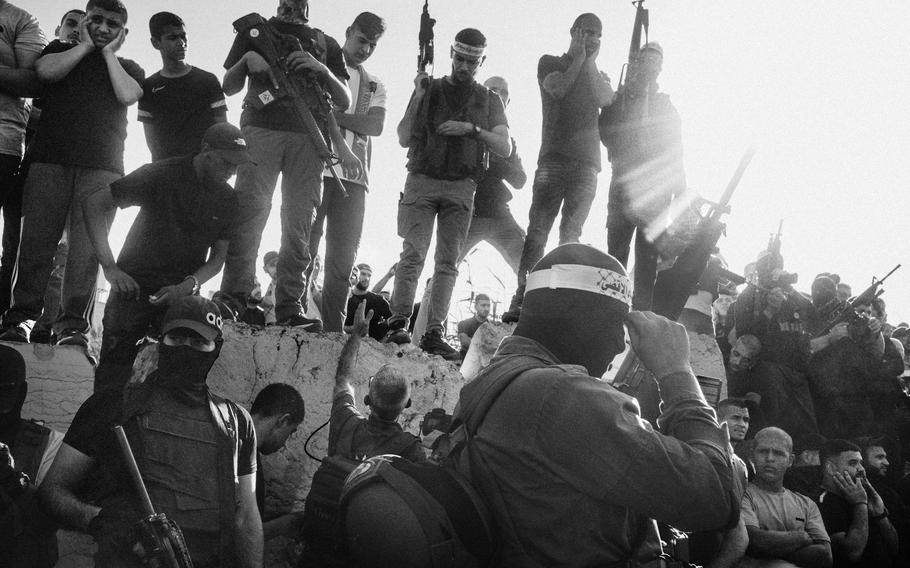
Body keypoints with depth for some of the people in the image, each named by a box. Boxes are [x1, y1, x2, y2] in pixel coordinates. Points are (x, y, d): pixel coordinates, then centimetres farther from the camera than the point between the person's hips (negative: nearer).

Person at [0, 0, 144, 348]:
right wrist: (86, 45, 9)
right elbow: (46, 71, -2)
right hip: (50, 160, 0)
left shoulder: (129, 68, 22)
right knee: (36, 240, -5)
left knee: (87, 246, -10)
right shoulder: (61, 50, 22)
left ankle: (73, 323, -10)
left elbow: (127, 95, 0)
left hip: (102, 166, 0)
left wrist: (108, 51, 9)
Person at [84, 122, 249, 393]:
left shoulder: (227, 198, 3)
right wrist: (109, 267, -18)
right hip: (135, 287, -3)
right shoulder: (162, 175, -11)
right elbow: (95, 204, -9)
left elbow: (217, 258, 9)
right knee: (113, 376, -10)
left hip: (183, 292, 3)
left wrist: (187, 286, -13)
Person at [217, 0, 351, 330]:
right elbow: (228, 87, 19)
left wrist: (320, 68, -1)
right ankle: (232, 297, -17)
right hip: (261, 127, -1)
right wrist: (246, 61, -1)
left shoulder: (326, 44, 25)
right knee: (249, 210, -15)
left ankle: (289, 309, -10)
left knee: (299, 222, -7)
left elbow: (345, 102, 16)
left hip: (309, 136, 1)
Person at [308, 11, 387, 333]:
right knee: (304, 245, -7)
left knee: (343, 258, 0)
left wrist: (332, 114, -9)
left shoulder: (375, 86, 22)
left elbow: (376, 125, 3)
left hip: (354, 175, 4)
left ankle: (333, 328, 1)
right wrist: (341, 147, -18)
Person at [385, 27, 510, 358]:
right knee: (413, 253, -13)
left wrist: (471, 129, -11)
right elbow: (404, 139, 3)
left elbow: (505, 148, 2)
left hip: (461, 188, 1)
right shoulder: (430, 89, 10)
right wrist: (418, 97, -9)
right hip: (423, 180, -1)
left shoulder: (489, 100, 13)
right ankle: (398, 324, -14)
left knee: (448, 262, -4)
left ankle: (434, 333, -4)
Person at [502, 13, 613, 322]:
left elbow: (605, 100, 1)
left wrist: (591, 61, 5)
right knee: (537, 231, -10)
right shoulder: (550, 63, 15)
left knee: (571, 235, -6)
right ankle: (520, 301, -14)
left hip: (587, 163, 2)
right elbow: (558, 88, -6)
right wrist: (579, 57, 4)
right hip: (553, 158, -2)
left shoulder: (598, 75, 23)